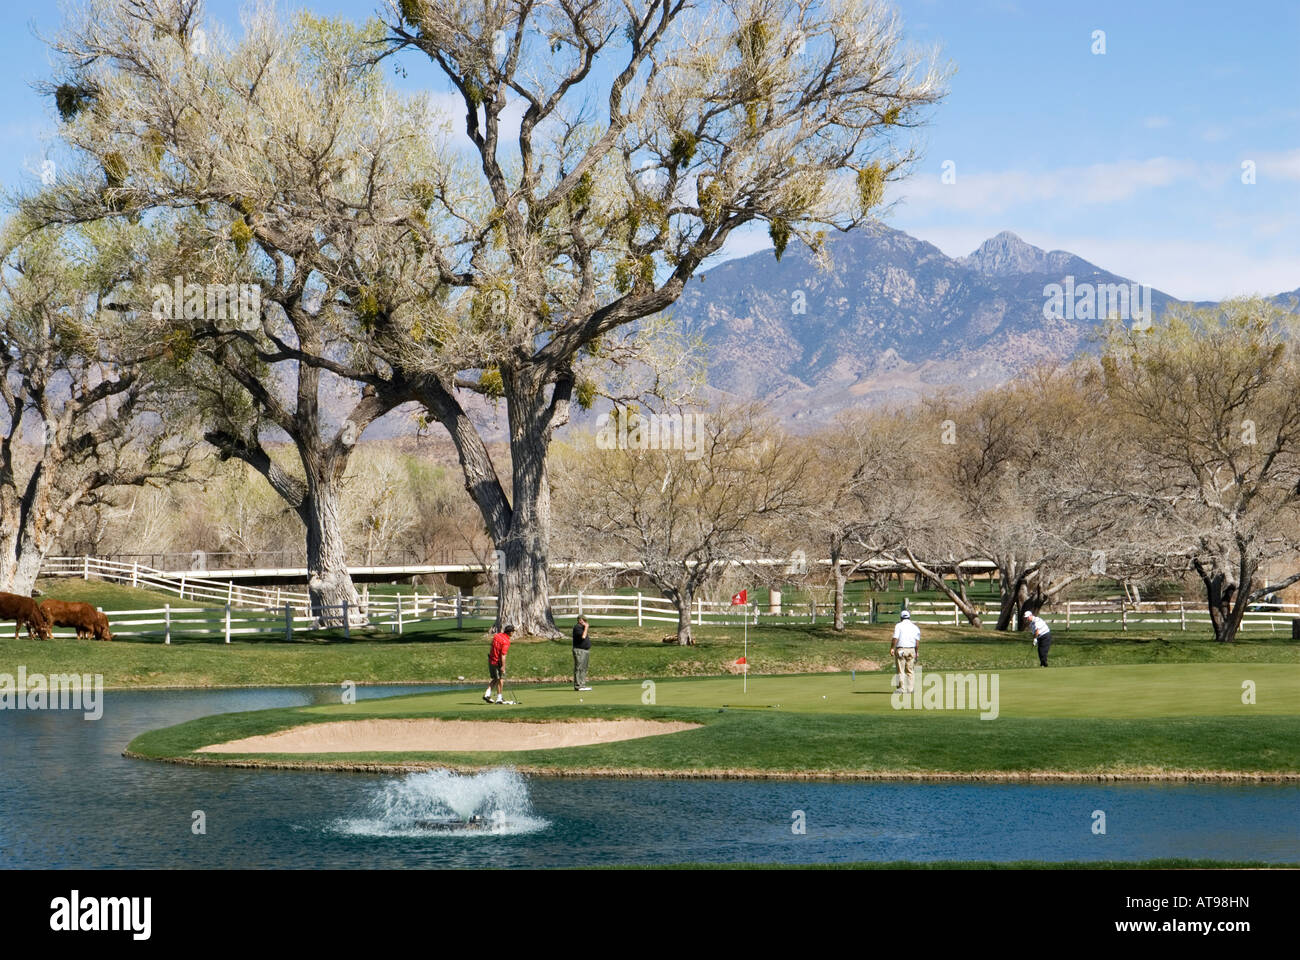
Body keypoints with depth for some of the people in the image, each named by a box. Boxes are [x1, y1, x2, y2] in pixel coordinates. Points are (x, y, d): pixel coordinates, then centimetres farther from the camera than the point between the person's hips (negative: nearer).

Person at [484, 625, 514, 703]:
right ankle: (499, 698, 8)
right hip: (498, 662, -8)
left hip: (491, 660, 8)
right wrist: (503, 666, -23)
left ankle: (487, 694, 6)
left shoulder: (497, 636, 4)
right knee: (501, 679, 5)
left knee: (495, 679, 18)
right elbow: (503, 655, -24)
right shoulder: (506, 642, -19)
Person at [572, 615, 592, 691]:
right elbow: (583, 636, -24)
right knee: (578, 668, -10)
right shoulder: (577, 627, -11)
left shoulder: (582, 628, 20)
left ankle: (582, 684, 11)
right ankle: (578, 685, -12)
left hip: (585, 651, 10)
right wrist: (586, 627, -14)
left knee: (584, 669, 9)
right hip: (579, 650, -10)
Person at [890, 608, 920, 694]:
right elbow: (917, 642, 7)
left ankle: (901, 688, -7)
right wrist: (917, 653, 10)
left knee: (901, 671, -2)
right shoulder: (915, 627, 11)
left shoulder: (899, 625, 0)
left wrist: (892, 649, -9)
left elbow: (895, 638, -10)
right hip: (911, 650, 4)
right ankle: (910, 689, 4)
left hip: (901, 650, -4)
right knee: (909, 671, 9)